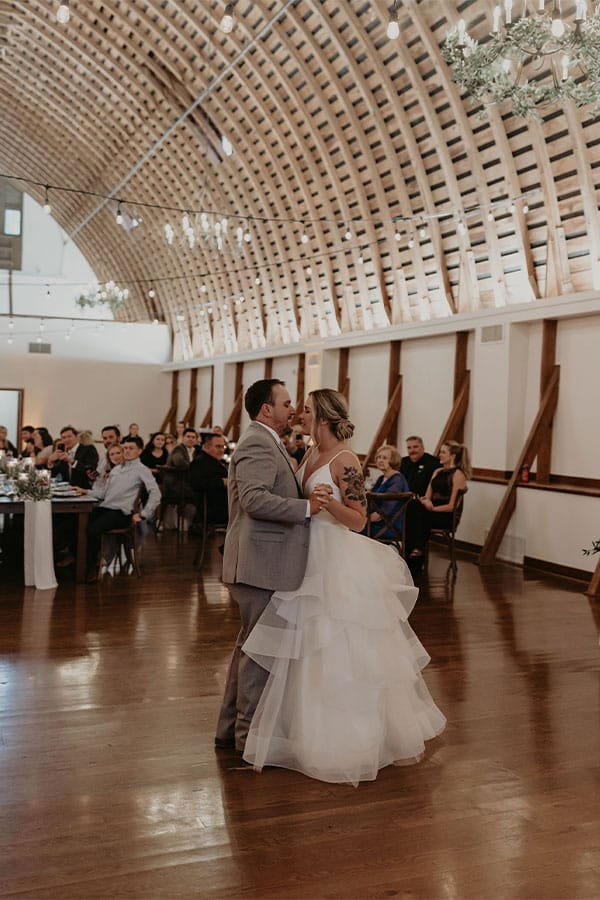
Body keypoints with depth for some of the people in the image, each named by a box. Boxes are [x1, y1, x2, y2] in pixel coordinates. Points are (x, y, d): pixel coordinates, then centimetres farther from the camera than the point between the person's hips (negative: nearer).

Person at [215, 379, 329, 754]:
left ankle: (231, 729, 29)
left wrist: (307, 500, 14)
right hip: (261, 564, -11)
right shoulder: (258, 443, -15)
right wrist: (306, 508, -25)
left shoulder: (265, 443, 19)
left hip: (262, 564, 11)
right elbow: (255, 499, -27)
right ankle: (251, 735, 10)